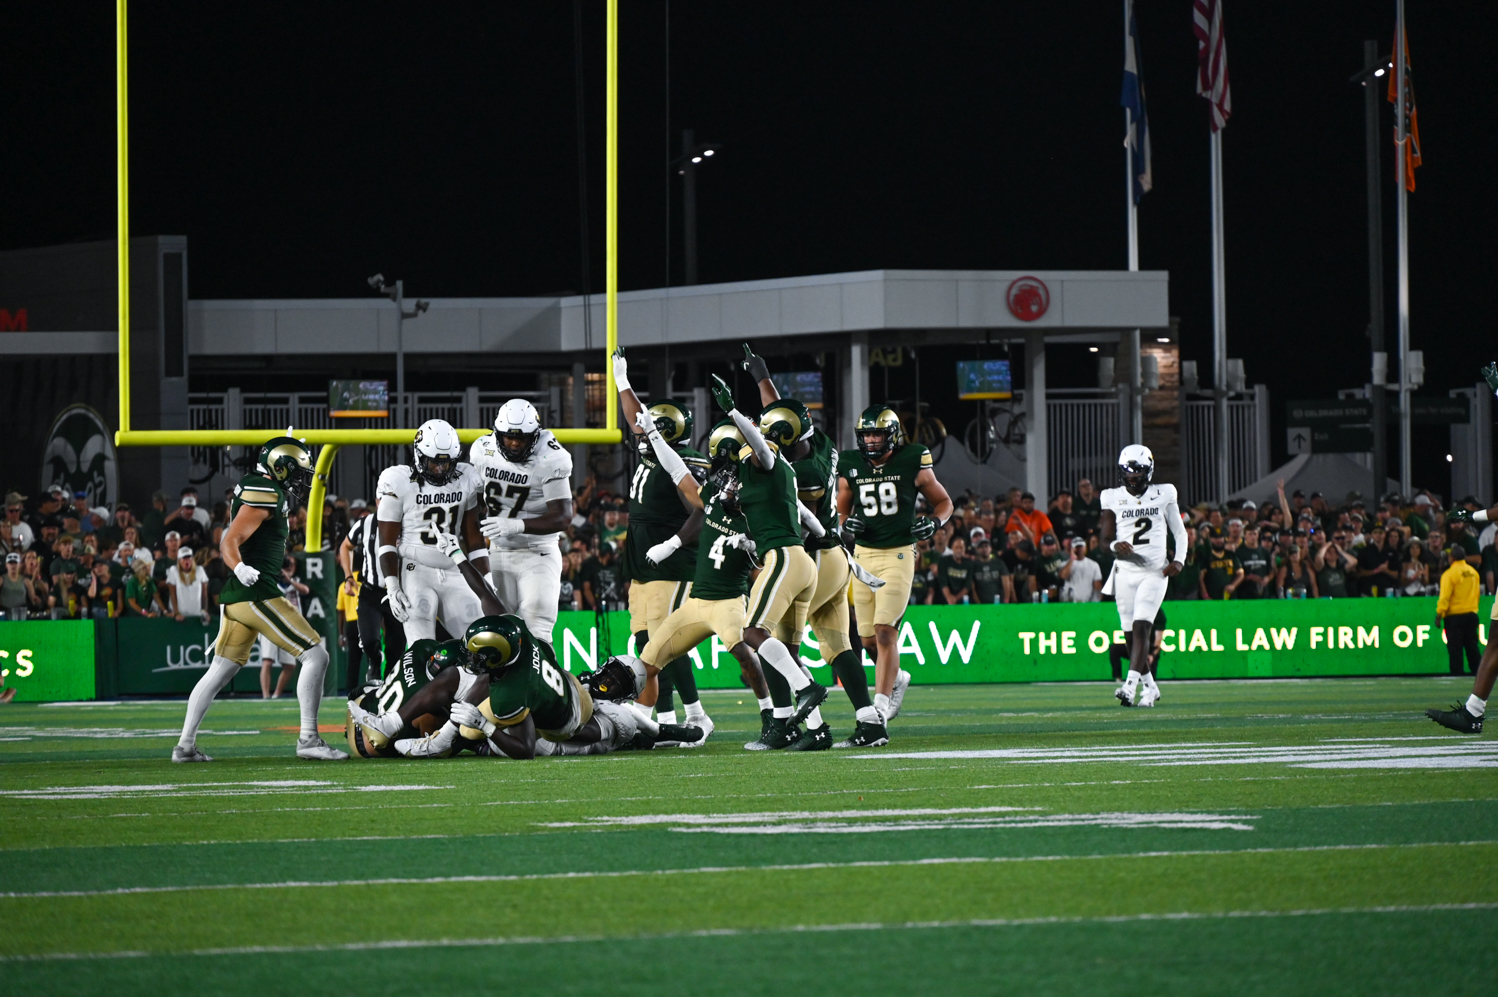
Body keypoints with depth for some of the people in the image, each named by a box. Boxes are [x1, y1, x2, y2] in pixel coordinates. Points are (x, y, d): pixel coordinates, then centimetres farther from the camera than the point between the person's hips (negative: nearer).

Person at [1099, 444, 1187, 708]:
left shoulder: (1163, 495, 3)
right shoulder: (1113, 499, 4)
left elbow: (1179, 531, 12)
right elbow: (1106, 538, 2)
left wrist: (1179, 560, -4)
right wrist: (1116, 545, -22)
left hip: (1154, 572, -2)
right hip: (1125, 570, 2)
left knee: (1141, 627, -17)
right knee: (1131, 633, 6)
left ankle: (1130, 685, -26)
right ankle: (1150, 686, 24)